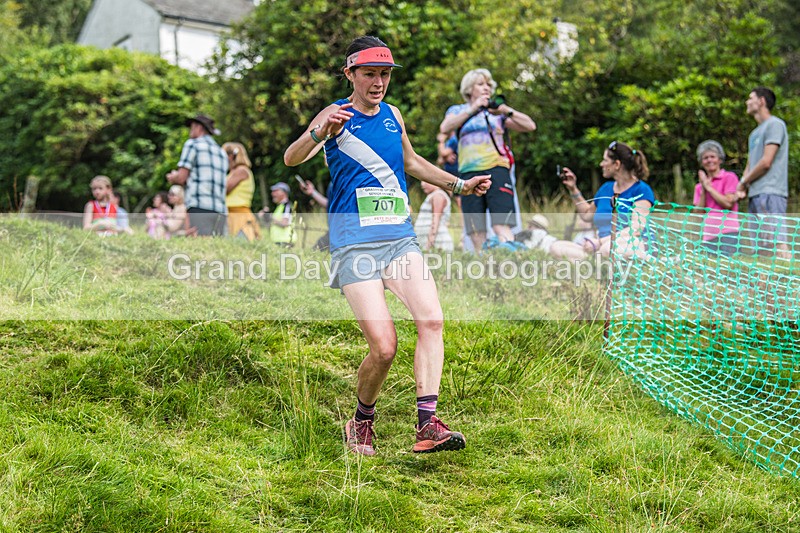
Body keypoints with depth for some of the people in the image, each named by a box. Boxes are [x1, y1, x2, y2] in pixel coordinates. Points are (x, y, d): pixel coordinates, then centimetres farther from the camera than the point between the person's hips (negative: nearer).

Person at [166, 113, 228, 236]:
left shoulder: (192, 144, 6)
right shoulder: (222, 153, 25)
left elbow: (181, 178, -3)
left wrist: (173, 178, 22)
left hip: (199, 209, -6)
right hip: (221, 211, 6)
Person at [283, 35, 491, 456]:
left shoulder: (393, 115, 15)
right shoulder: (337, 115, -3)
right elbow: (291, 159, -19)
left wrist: (460, 185, 27)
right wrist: (319, 133, -38)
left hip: (400, 238, 6)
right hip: (355, 243, -5)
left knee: (432, 319, -16)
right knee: (384, 347, -11)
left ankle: (427, 423, -16)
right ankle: (361, 422, 15)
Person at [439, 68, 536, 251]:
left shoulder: (498, 111, 19)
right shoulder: (457, 111, 19)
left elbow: (530, 126, 11)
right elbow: (445, 128, -3)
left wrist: (507, 111, -3)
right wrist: (472, 109, -8)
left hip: (496, 169, -1)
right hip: (469, 172, 1)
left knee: (501, 226, -16)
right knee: (476, 232, -2)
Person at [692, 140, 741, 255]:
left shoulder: (729, 177, 6)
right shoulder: (699, 186, 19)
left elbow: (728, 203, -7)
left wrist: (709, 187, 0)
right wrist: (703, 190, 1)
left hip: (727, 233, -4)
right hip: (708, 236, 5)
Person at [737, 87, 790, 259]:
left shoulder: (775, 124, -3)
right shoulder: (755, 133, 24)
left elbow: (766, 162, -11)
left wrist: (743, 182, 0)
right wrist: (742, 189, 2)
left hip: (770, 193, -9)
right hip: (755, 194, 9)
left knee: (777, 242, -18)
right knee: (758, 247, 6)